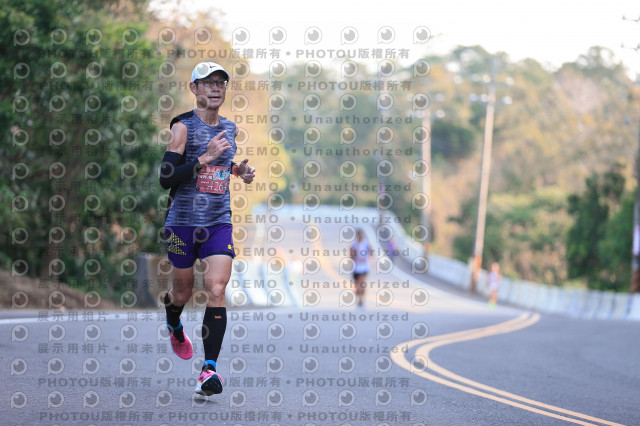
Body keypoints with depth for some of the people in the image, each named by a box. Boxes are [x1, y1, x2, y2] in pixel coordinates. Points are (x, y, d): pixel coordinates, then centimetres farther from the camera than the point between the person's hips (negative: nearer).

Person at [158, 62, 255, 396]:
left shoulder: (229, 129, 10)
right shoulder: (183, 127, -8)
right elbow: (166, 179, -16)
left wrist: (238, 171, 12)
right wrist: (203, 159, -23)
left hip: (219, 222, 3)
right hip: (183, 221, -3)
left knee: (216, 290, -13)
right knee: (183, 291, 11)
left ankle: (209, 369, -16)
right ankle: (174, 328, 47)